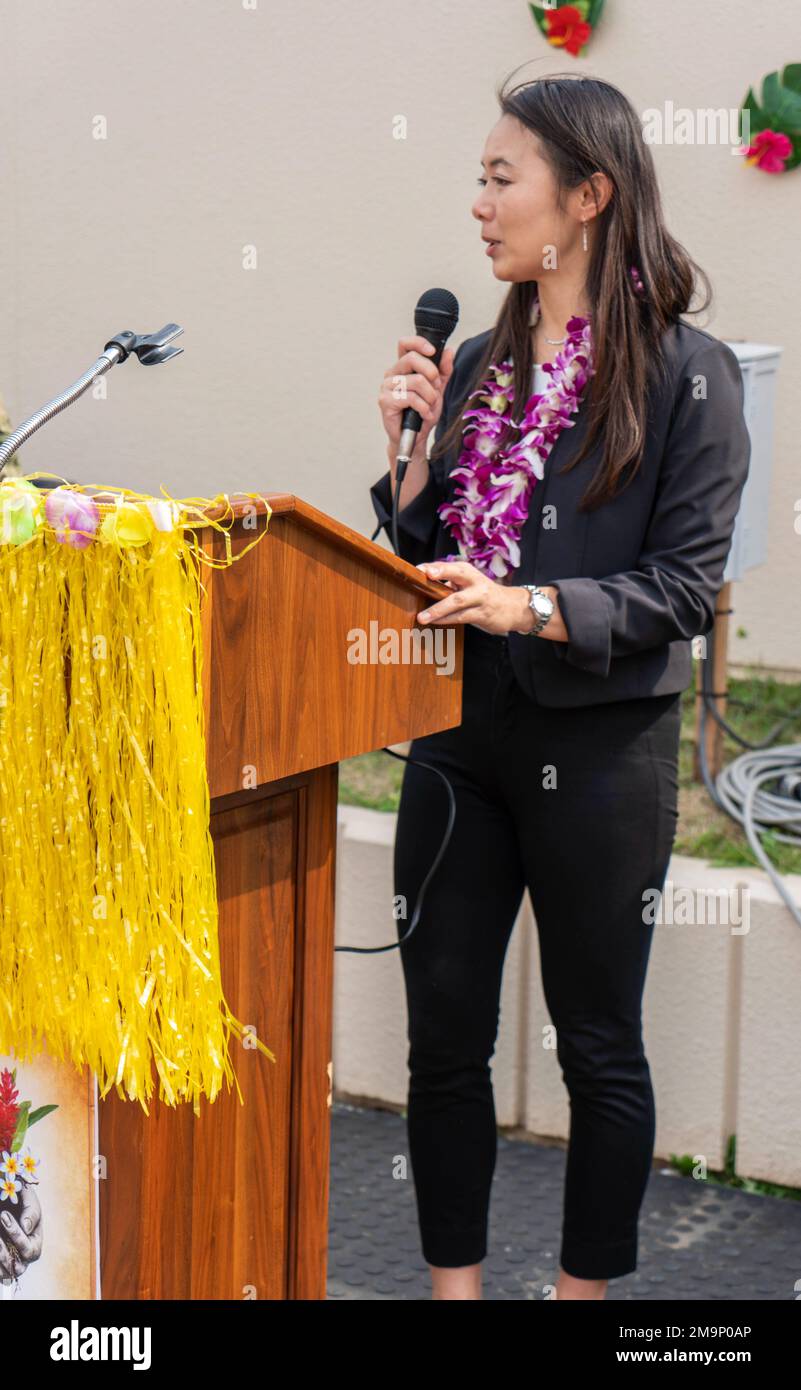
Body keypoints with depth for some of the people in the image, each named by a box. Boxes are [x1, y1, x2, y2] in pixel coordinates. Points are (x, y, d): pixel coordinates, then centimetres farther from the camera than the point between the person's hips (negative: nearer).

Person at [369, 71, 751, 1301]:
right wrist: (411, 451, -2)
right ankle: (454, 1283, 23)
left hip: (599, 750, -5)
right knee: (443, 1037, 9)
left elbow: (685, 587, -12)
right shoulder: (480, 366, 10)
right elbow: (428, 562, 13)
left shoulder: (687, 373, -7)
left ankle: (585, 1287, 24)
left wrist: (532, 609, -23)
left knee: (599, 1047, 9)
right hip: (461, 738, 6)